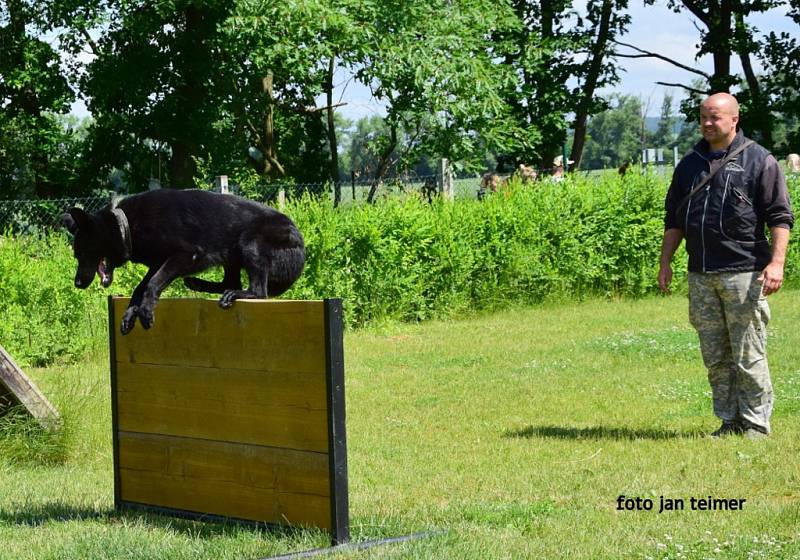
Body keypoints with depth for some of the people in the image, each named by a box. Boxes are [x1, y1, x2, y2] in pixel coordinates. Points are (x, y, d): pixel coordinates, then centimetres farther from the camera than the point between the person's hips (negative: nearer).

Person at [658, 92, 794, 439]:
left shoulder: (759, 161, -2)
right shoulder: (689, 165, 15)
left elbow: (780, 216, -5)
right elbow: (674, 219, 21)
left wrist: (776, 263, -15)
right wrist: (665, 263, 15)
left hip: (744, 274, -6)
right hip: (701, 277, 6)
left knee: (748, 355, -4)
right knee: (714, 357, 8)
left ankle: (756, 424, 4)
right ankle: (729, 421, 16)